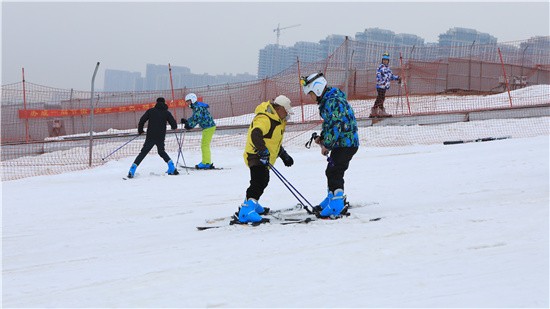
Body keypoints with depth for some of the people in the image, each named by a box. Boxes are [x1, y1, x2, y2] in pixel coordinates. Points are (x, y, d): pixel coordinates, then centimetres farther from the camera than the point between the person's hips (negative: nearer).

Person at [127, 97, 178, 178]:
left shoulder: (151, 111, 5)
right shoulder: (167, 113, 5)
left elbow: (142, 120, 1)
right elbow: (174, 125, 0)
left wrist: (140, 130, 17)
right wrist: (174, 126, 24)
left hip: (150, 137, -1)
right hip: (161, 137, 1)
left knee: (143, 153, 2)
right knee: (161, 152, 23)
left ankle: (132, 171, -8)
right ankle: (172, 168, 10)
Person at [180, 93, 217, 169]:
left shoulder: (198, 107, -15)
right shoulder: (196, 107, 16)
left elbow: (198, 118, -25)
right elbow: (194, 117, 23)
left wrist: (190, 125, -26)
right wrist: (186, 121, 10)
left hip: (209, 127, -11)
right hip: (207, 128, 11)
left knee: (205, 145, -10)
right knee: (204, 145, 15)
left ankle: (206, 163, -10)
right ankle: (207, 163, 18)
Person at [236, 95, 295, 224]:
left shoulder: (277, 120, 15)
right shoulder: (264, 119, -21)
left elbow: (275, 141, 27)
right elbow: (255, 135, -37)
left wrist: (284, 155, 26)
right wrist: (262, 150, -46)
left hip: (265, 158, 11)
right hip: (256, 155, -11)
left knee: (263, 181, 29)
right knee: (259, 182, -27)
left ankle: (253, 204, 50)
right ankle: (247, 211, -40)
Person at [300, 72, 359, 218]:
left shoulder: (334, 101, -20)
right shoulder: (327, 101, 14)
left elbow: (336, 125, -25)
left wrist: (327, 145, -17)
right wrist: (322, 137, 11)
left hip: (345, 143, -11)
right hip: (341, 143, 11)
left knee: (334, 173, -13)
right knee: (331, 172, 20)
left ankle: (337, 207, -15)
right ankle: (332, 198, 35)